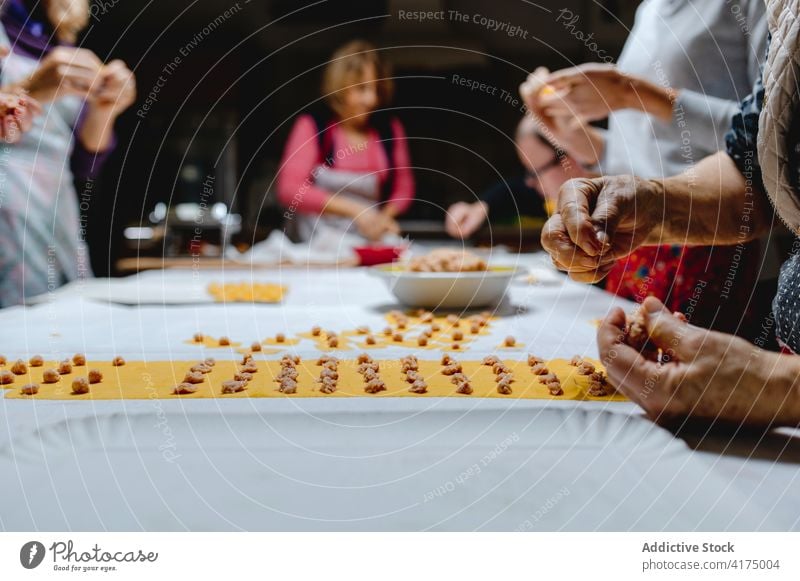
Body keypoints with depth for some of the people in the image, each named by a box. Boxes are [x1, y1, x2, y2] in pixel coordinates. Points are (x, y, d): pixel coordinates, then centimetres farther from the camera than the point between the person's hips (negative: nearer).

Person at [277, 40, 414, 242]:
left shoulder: (390, 127, 6)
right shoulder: (312, 125, -4)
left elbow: (403, 187, 15)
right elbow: (289, 190, -13)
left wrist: (386, 215, -6)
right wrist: (354, 210, -18)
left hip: (371, 241, 3)